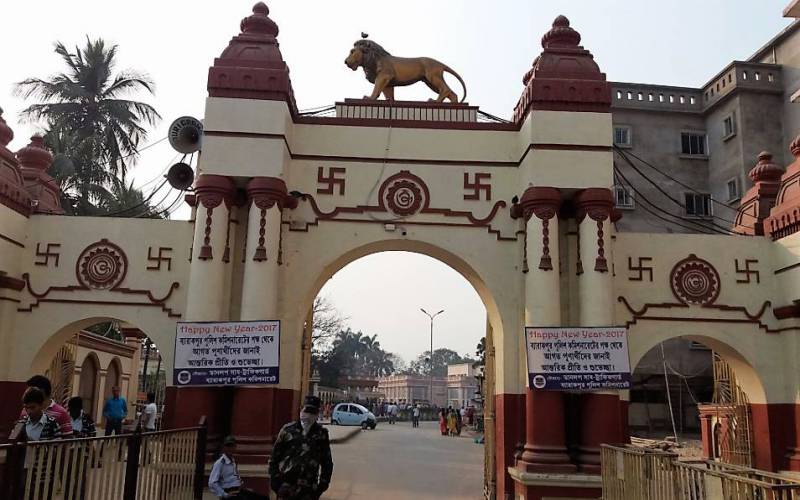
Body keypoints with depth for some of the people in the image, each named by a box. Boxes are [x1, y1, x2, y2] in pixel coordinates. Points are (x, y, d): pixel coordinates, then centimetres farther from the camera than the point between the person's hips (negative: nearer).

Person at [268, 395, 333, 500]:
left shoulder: (321, 434, 3)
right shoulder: (288, 430, 1)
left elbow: (327, 463, 10)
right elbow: (275, 457, 5)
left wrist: (323, 484, 4)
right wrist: (274, 479, 0)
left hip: (308, 491, 0)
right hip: (286, 486, 0)